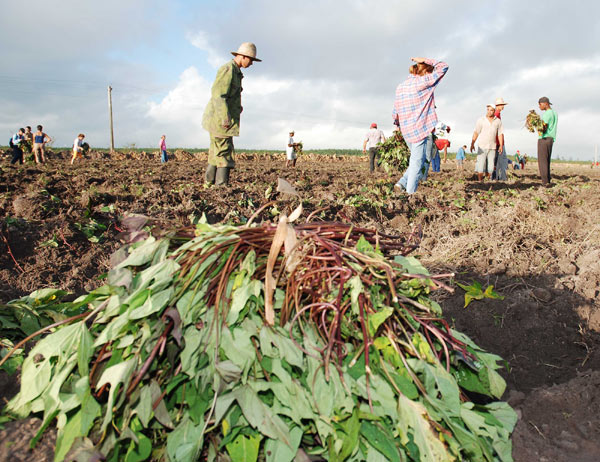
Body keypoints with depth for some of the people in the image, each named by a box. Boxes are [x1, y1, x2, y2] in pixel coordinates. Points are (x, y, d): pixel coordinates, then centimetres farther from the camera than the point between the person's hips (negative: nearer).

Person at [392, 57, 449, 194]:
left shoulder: (400, 87, 11)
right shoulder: (423, 82, -9)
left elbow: (395, 113, 15)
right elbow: (443, 67, -1)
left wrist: (398, 123, 31)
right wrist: (425, 60, 6)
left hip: (407, 131, 7)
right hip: (422, 130, -7)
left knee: (416, 160, 20)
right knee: (418, 163, -3)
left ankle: (403, 182, 9)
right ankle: (410, 192, -3)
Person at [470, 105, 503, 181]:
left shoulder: (498, 121, 7)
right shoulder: (481, 120, -1)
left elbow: (500, 134, 7)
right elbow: (476, 133, -4)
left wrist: (501, 145, -4)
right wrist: (472, 144, -14)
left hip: (492, 147, 3)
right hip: (482, 147, -2)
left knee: (490, 167, 1)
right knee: (480, 165, -11)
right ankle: (480, 181, -6)